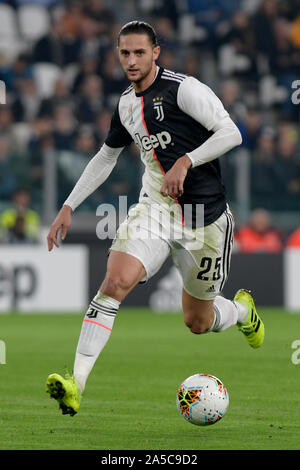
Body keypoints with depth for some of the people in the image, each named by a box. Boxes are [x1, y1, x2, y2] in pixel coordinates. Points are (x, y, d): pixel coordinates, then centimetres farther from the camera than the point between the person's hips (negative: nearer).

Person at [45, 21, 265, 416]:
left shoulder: (183, 89, -11)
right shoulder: (126, 104, 9)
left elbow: (231, 133, -16)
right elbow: (105, 158, 22)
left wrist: (186, 161, -28)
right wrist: (69, 207, 18)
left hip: (204, 216, -4)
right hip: (154, 208, 4)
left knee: (197, 322, 8)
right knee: (115, 281, -23)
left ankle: (243, 310, 46)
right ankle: (76, 383, -29)